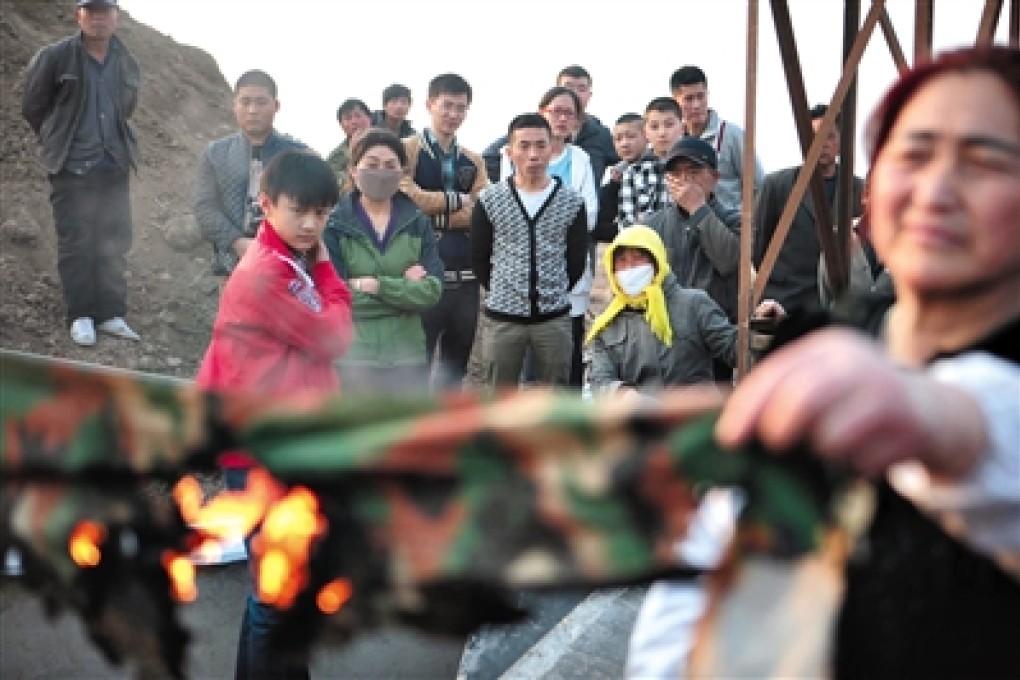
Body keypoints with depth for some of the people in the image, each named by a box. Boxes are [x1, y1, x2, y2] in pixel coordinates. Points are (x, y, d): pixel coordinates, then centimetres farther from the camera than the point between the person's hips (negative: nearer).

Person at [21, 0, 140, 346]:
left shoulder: (127, 63, 5)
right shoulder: (54, 57, -8)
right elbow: (32, 106, 2)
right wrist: (58, 141, 10)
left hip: (115, 166, 4)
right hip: (72, 167, -4)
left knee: (115, 243, 5)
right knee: (76, 243, -1)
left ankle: (111, 313, 15)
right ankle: (80, 316, 9)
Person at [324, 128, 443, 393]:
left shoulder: (419, 224, 6)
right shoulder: (333, 224, -3)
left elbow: (432, 290, -5)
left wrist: (376, 285, -16)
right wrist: (404, 286, -12)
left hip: (407, 360, 3)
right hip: (351, 360, -3)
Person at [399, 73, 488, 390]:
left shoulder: (473, 160, 14)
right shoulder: (408, 149, 0)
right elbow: (410, 199, -17)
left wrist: (431, 213, -12)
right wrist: (459, 200, -5)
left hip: (466, 278, 5)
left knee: (456, 368, 13)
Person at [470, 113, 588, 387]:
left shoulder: (572, 202, 0)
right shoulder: (490, 200, -1)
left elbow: (577, 261, 6)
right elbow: (479, 259, 6)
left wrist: (554, 294, 6)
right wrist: (500, 293, 6)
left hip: (554, 317, 1)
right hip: (504, 316, 0)